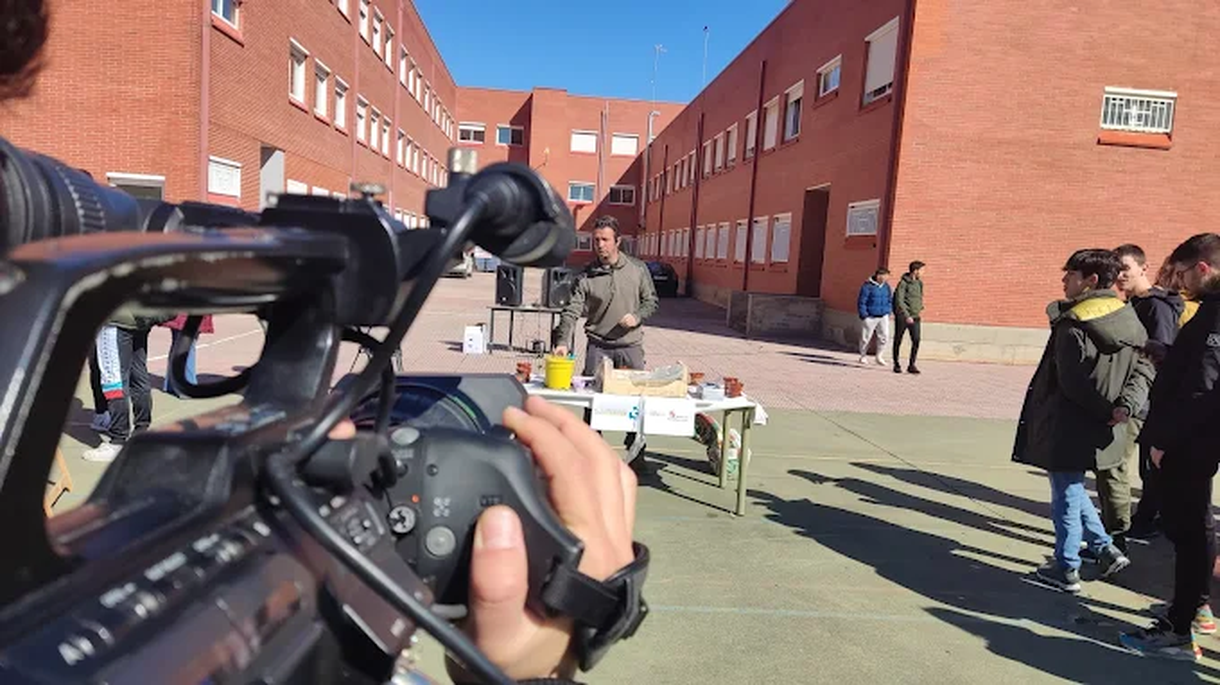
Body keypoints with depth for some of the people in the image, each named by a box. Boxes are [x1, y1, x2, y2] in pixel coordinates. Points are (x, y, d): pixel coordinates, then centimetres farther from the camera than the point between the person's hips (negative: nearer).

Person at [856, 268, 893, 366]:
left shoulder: (886, 286, 7)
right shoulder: (867, 286, -10)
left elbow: (890, 300, 18)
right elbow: (861, 302, -9)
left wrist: (888, 311, 8)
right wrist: (864, 315, -11)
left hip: (883, 317, 5)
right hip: (870, 317, -4)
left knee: (884, 336, -5)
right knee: (866, 337, 4)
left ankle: (879, 357, 8)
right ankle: (863, 356, 22)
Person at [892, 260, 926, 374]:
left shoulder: (919, 283, 10)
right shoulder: (903, 283, -11)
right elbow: (899, 301, -17)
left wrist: (921, 308, 12)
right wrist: (907, 316, -22)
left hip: (915, 317, 5)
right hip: (902, 317, -5)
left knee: (916, 340, -7)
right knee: (898, 341, 6)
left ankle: (912, 365, 0)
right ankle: (897, 364, 18)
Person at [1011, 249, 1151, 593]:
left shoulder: (1073, 323, -18)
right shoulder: (1128, 318, 7)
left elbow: (1074, 383, -21)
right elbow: (1145, 368, 5)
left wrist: (1105, 411, -8)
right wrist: (1125, 407, -7)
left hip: (1067, 430, -8)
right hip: (1098, 432, 8)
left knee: (1066, 496, 4)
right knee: (1072, 489, 25)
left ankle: (1065, 570, 16)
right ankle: (1106, 550, 28)